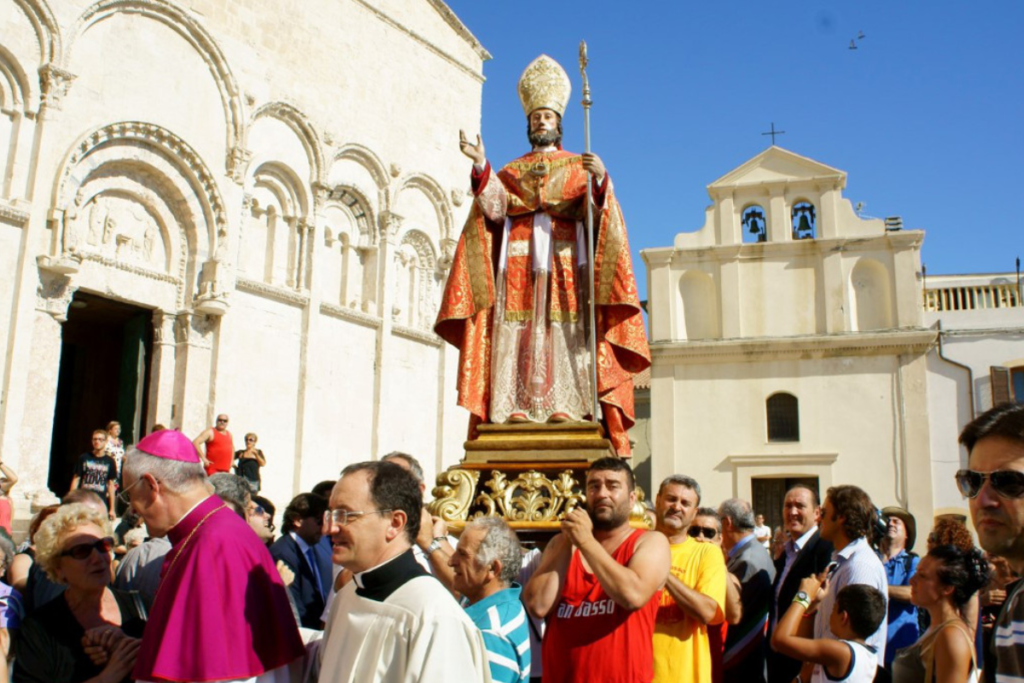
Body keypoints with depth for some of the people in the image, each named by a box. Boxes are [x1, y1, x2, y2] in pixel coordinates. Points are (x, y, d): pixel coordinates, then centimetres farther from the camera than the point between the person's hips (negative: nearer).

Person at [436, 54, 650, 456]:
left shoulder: (579, 168, 17)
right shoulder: (510, 172, 23)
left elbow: (597, 211, 0)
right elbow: (495, 208, 4)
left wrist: (600, 178, -19)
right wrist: (481, 166, -8)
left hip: (564, 261, -1)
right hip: (519, 262, 2)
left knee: (564, 330, -12)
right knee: (517, 332, -9)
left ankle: (564, 406, -15)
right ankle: (517, 407, -13)